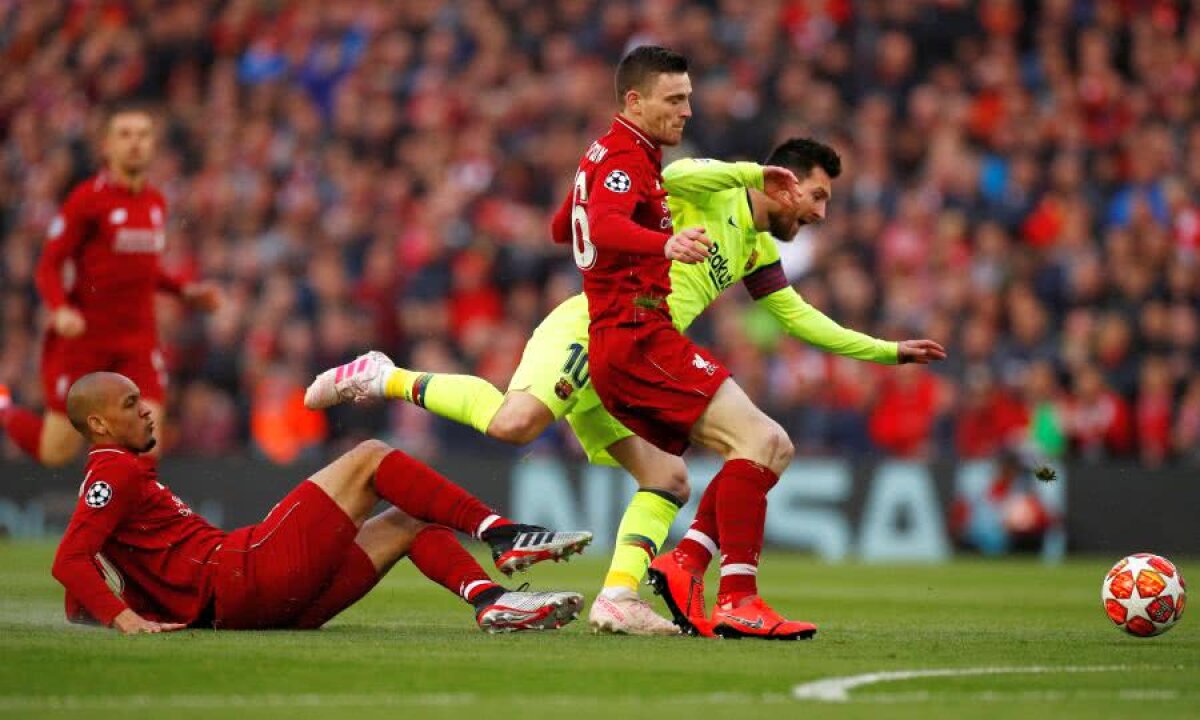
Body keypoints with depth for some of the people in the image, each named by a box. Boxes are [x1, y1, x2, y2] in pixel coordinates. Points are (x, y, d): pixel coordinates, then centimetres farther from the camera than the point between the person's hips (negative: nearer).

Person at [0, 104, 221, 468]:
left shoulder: (156, 202, 9)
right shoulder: (88, 198, -10)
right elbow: (48, 267, -10)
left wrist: (187, 291, 9)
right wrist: (60, 310, -28)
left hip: (137, 339, 5)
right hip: (82, 335, -5)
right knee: (57, 452, 4)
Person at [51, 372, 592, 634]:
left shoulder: (114, 479, 24)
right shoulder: (116, 474, -3)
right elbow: (68, 561, -17)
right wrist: (125, 619, -26)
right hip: (244, 575, -10)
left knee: (410, 523, 12)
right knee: (370, 459, -4)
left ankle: (490, 599, -13)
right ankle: (501, 534, -8)